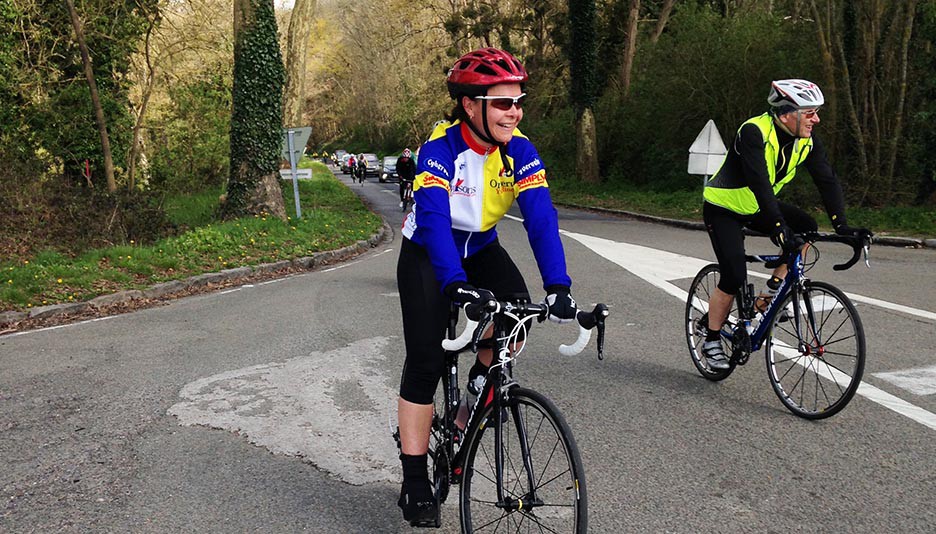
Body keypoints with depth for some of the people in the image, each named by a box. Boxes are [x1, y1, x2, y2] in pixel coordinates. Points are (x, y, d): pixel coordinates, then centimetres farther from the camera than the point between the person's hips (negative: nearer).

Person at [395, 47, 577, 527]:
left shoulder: (520, 151, -17)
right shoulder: (439, 149, -27)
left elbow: (541, 218, -26)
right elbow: (434, 219, -40)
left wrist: (558, 286, -40)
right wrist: (456, 285, -55)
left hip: (480, 248, 4)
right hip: (427, 254, -3)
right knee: (425, 361, -11)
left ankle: (483, 378, 7)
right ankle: (415, 481, 0)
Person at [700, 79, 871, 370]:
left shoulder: (807, 140, -9)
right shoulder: (754, 132, -29)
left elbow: (827, 179, -13)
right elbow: (759, 183, -39)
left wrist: (842, 225, -25)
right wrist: (778, 228, -47)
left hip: (757, 206, 7)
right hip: (723, 208, -6)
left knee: (806, 227, -16)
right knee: (734, 277, -14)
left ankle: (771, 292, -1)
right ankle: (711, 341, 4)